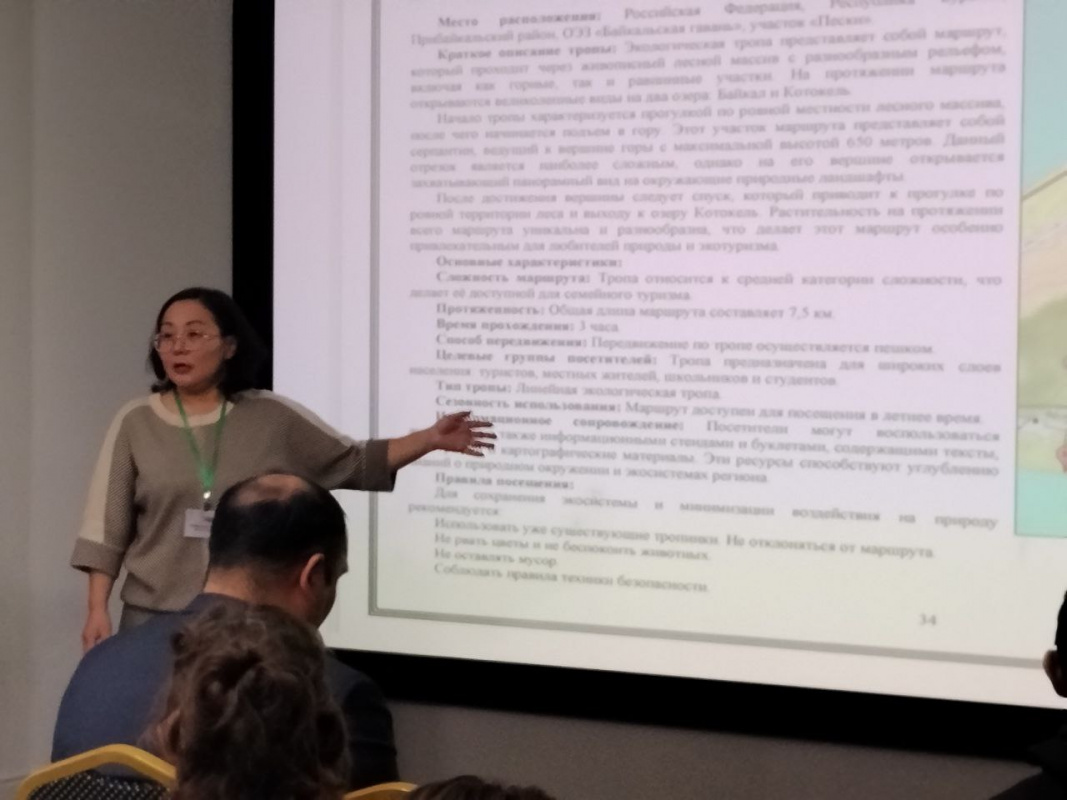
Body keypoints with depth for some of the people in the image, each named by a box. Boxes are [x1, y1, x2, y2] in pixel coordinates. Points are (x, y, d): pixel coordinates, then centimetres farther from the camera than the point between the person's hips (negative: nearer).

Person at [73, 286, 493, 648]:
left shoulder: (271, 417, 3)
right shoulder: (135, 422, 1)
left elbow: (354, 462, 7)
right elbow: (107, 530, 1)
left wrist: (430, 438, -4)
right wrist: (97, 610, -6)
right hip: (154, 618, 0)